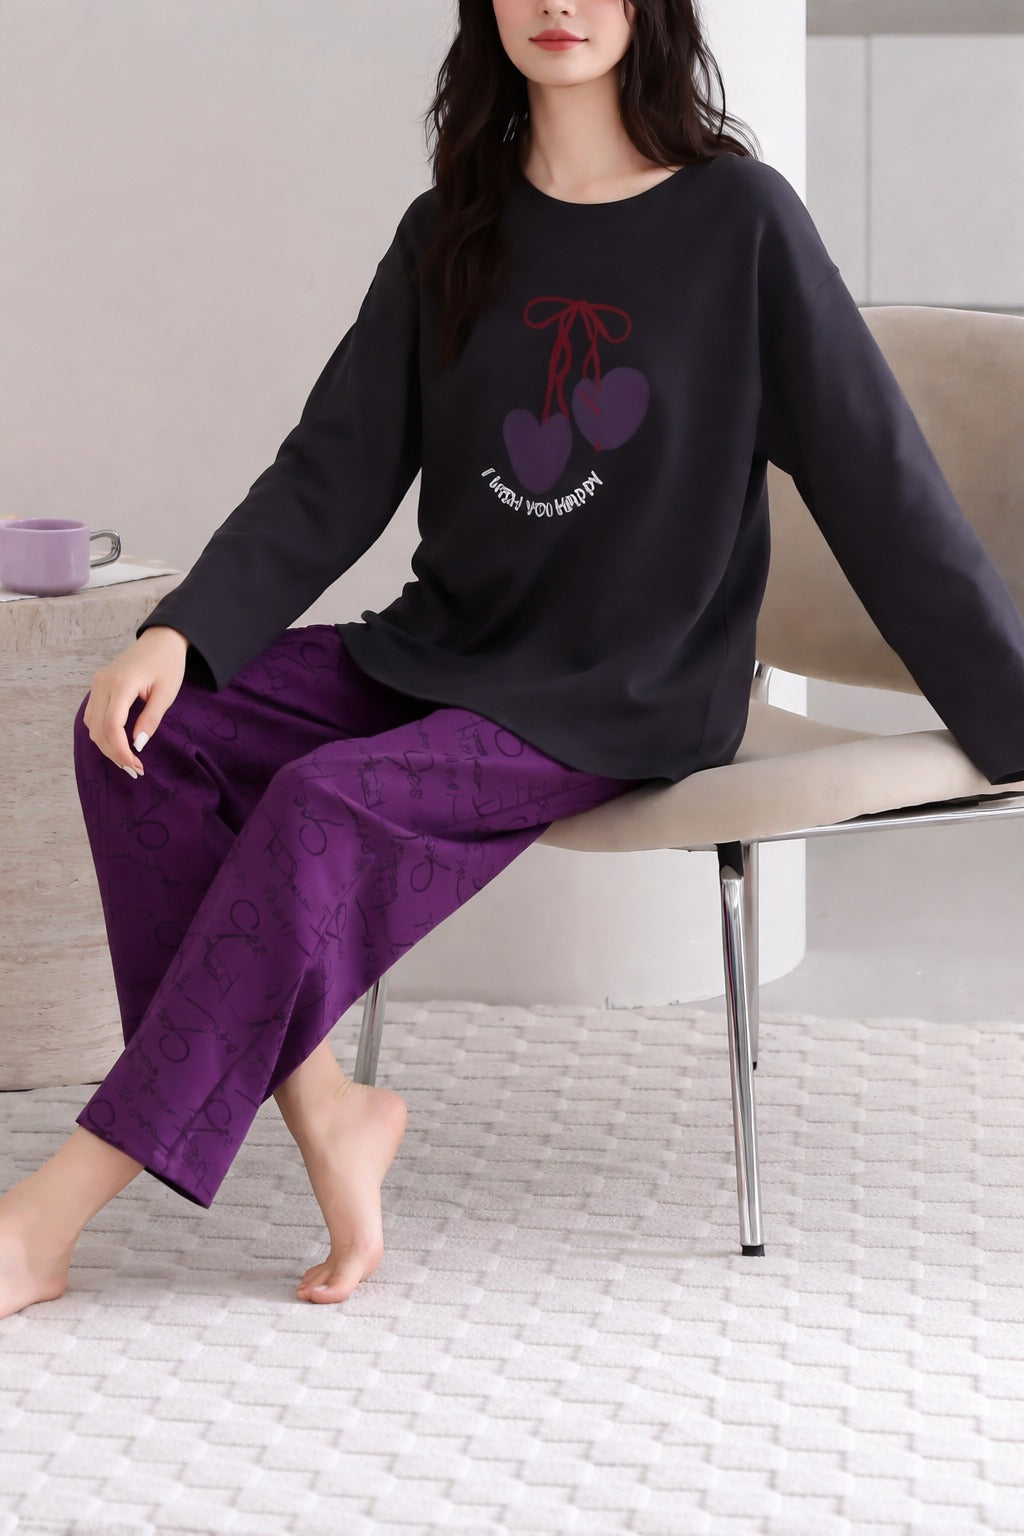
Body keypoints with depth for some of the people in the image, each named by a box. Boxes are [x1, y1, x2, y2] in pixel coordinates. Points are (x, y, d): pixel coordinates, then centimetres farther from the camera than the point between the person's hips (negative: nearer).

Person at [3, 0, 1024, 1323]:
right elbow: (331, 473, 4)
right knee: (139, 729, -15)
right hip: (440, 655, 6)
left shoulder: (740, 220, -6)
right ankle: (320, 1110, -17)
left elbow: (879, 484, -5)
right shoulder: (450, 235, 8)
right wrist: (183, 631, -13)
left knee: (323, 805, -28)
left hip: (624, 704, -6)